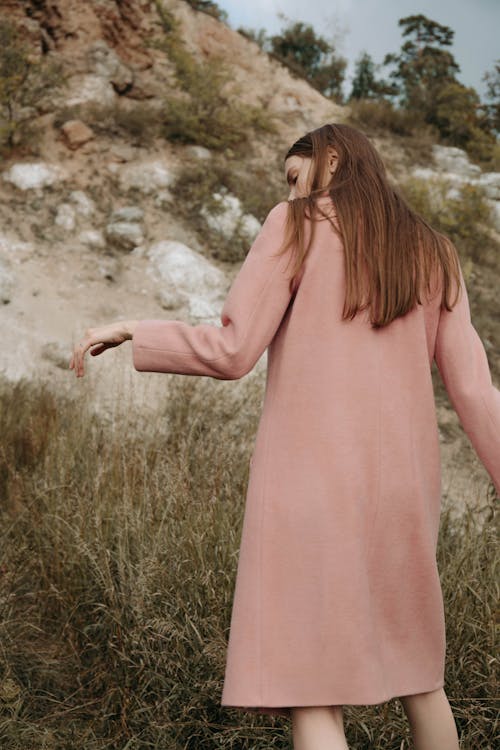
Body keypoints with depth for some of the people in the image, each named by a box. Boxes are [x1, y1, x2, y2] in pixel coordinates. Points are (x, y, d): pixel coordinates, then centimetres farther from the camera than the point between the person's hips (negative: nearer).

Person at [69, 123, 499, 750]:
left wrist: (131, 333, 5)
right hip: (403, 485, 6)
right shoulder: (433, 253, 14)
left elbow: (230, 352, -8)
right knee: (416, 674, 22)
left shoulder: (297, 227, 1)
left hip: (310, 479, -5)